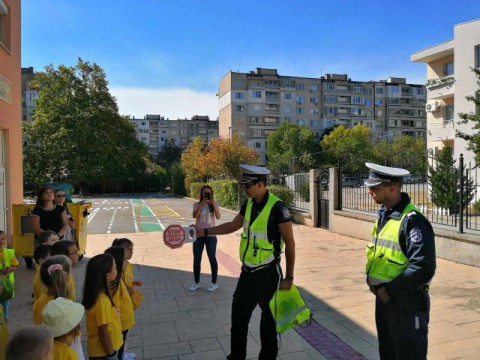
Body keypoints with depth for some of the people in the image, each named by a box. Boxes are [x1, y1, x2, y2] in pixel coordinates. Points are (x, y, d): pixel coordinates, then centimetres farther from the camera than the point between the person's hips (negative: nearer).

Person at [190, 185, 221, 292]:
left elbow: (218, 217, -15)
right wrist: (202, 204, -32)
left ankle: (214, 283, 19)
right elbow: (194, 216, -19)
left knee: (212, 258, 5)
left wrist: (214, 205, -30)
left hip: (210, 235, -1)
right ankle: (196, 282, 24)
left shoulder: (214, 204, -1)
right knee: (196, 260, 8)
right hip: (198, 235, 1)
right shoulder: (197, 204, -1)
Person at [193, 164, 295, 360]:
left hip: (268, 274, -7)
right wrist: (205, 231, 13)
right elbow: (233, 225, 17)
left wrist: (289, 277, -12)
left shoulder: (277, 208, -20)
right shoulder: (249, 204, 2)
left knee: (268, 321, 11)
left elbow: (290, 243, -15)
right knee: (238, 316, 18)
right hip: (248, 272, 7)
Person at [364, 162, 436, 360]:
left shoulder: (412, 220, -23)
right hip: (383, 297, 8)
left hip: (406, 304, -8)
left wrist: (390, 290, -18)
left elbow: (423, 269, -27)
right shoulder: (384, 214, 5)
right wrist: (371, 279, 3)